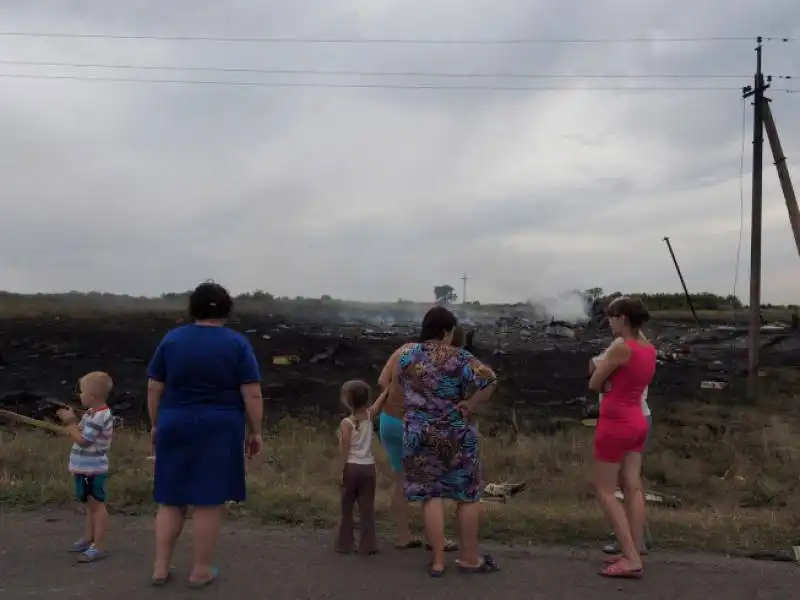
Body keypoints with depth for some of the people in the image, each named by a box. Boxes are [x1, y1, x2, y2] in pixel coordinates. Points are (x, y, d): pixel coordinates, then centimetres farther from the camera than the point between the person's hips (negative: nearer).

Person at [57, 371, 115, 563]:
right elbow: (81, 434, 12)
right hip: (87, 468, 10)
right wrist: (71, 421, 1)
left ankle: (99, 547, 1)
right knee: (90, 504, 19)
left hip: (93, 470, -10)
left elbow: (82, 440, -22)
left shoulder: (99, 416, -22)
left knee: (96, 505, -4)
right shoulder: (94, 413, 9)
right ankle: (88, 539, 32)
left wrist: (70, 423, -12)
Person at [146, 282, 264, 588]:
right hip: (219, 430, -3)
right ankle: (200, 571, 14)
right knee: (209, 501, 5)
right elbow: (252, 394, -7)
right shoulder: (237, 343, -4)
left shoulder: (171, 339, 3)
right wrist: (255, 431, 1)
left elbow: (154, 388, 5)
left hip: (175, 427, 3)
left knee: (171, 498, 14)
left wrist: (156, 424, 16)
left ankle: (160, 568, 18)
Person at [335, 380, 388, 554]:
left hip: (351, 467, -3)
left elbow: (344, 450, -12)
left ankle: (344, 544, 13)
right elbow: (380, 401, 14)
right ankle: (368, 545, 6)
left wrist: (341, 471, -8)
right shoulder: (369, 415, -1)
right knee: (367, 508, 6)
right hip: (368, 467, 3)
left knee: (347, 508, 9)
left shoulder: (346, 423, -9)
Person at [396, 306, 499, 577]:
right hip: (456, 435, -3)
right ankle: (470, 558, 20)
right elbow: (488, 379, -25)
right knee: (467, 495, 11)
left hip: (419, 434, 3)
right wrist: (470, 404, -14)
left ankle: (437, 560, 9)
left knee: (430, 495, 7)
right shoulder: (457, 358, -13)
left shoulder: (407, 354, 0)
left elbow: (398, 383, 15)